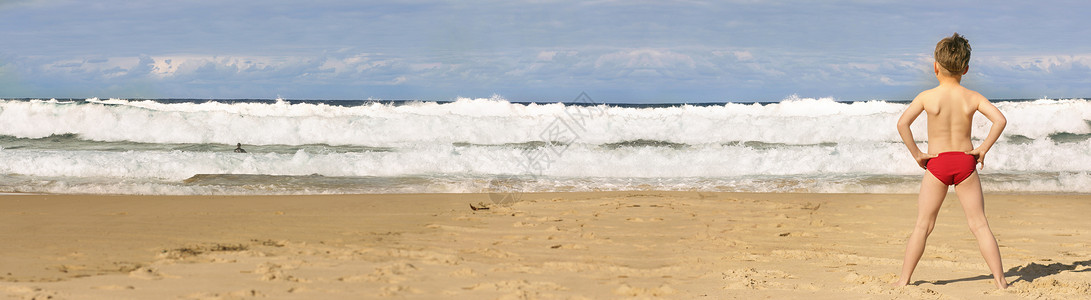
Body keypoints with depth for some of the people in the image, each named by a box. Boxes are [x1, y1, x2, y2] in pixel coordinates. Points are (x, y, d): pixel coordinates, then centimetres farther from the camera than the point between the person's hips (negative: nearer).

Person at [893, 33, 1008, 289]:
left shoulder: (927, 97, -5)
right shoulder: (973, 97, -1)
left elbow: (902, 123, -14)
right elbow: (1000, 119, -12)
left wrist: (916, 154, -6)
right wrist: (983, 149, -4)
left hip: (937, 163, -1)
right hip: (966, 162, 1)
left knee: (923, 225, 5)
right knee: (979, 224, 5)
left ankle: (904, 279, 5)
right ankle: (1000, 280, 4)